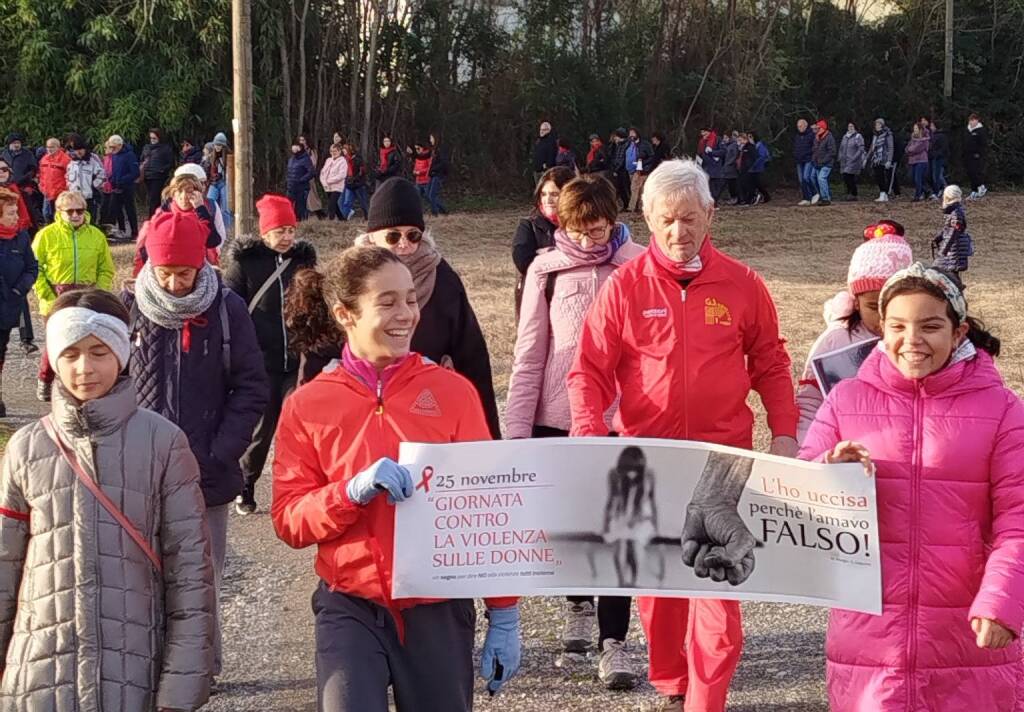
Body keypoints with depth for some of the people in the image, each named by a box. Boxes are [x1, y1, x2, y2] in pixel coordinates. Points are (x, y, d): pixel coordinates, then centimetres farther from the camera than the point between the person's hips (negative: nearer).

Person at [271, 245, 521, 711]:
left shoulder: (452, 391, 0)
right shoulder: (306, 406, 1)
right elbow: (289, 521, -1)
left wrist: (503, 614, 2)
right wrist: (353, 491, -20)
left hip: (439, 611, 1)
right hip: (351, 610, -1)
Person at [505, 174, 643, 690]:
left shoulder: (637, 267, -4)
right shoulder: (546, 270, 0)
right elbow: (529, 355, 2)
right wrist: (516, 429, -1)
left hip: (619, 420, -2)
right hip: (556, 417, 2)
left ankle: (614, 641, 6)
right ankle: (578, 603, 41)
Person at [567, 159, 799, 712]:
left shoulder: (741, 284, 1)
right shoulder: (625, 286, -2)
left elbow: (770, 363, 11)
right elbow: (589, 372, -2)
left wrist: (784, 432, 2)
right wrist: (589, 433, -17)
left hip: (723, 458, 0)